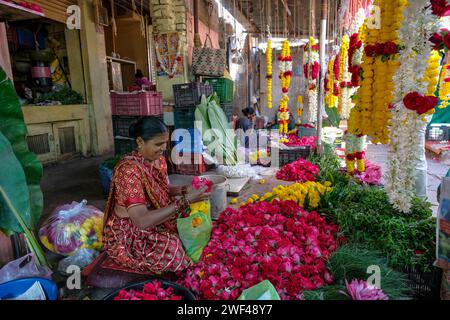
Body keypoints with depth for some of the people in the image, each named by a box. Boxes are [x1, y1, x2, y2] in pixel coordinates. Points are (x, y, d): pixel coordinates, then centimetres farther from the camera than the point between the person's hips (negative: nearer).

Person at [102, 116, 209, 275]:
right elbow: (142, 221, -36)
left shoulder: (159, 160, -4)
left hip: (154, 223, 8)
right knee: (179, 254, -24)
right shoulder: (129, 169, -29)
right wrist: (185, 201, -36)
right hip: (129, 236, -8)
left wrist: (183, 191, -10)